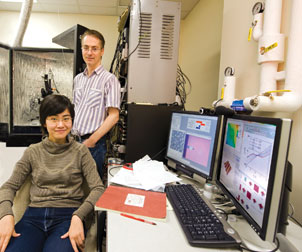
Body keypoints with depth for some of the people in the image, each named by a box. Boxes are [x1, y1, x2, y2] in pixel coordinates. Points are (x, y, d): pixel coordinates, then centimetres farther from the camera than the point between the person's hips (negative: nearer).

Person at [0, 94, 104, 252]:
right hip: (34, 216, 2)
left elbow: (98, 188, -4)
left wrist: (78, 217, -20)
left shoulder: (80, 151, 3)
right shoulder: (33, 152, 12)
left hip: (68, 215, -2)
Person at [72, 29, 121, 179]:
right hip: (76, 140, 6)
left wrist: (90, 141, -15)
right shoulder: (78, 79, 14)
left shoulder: (109, 79, -9)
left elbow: (113, 116, -15)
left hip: (94, 143, -6)